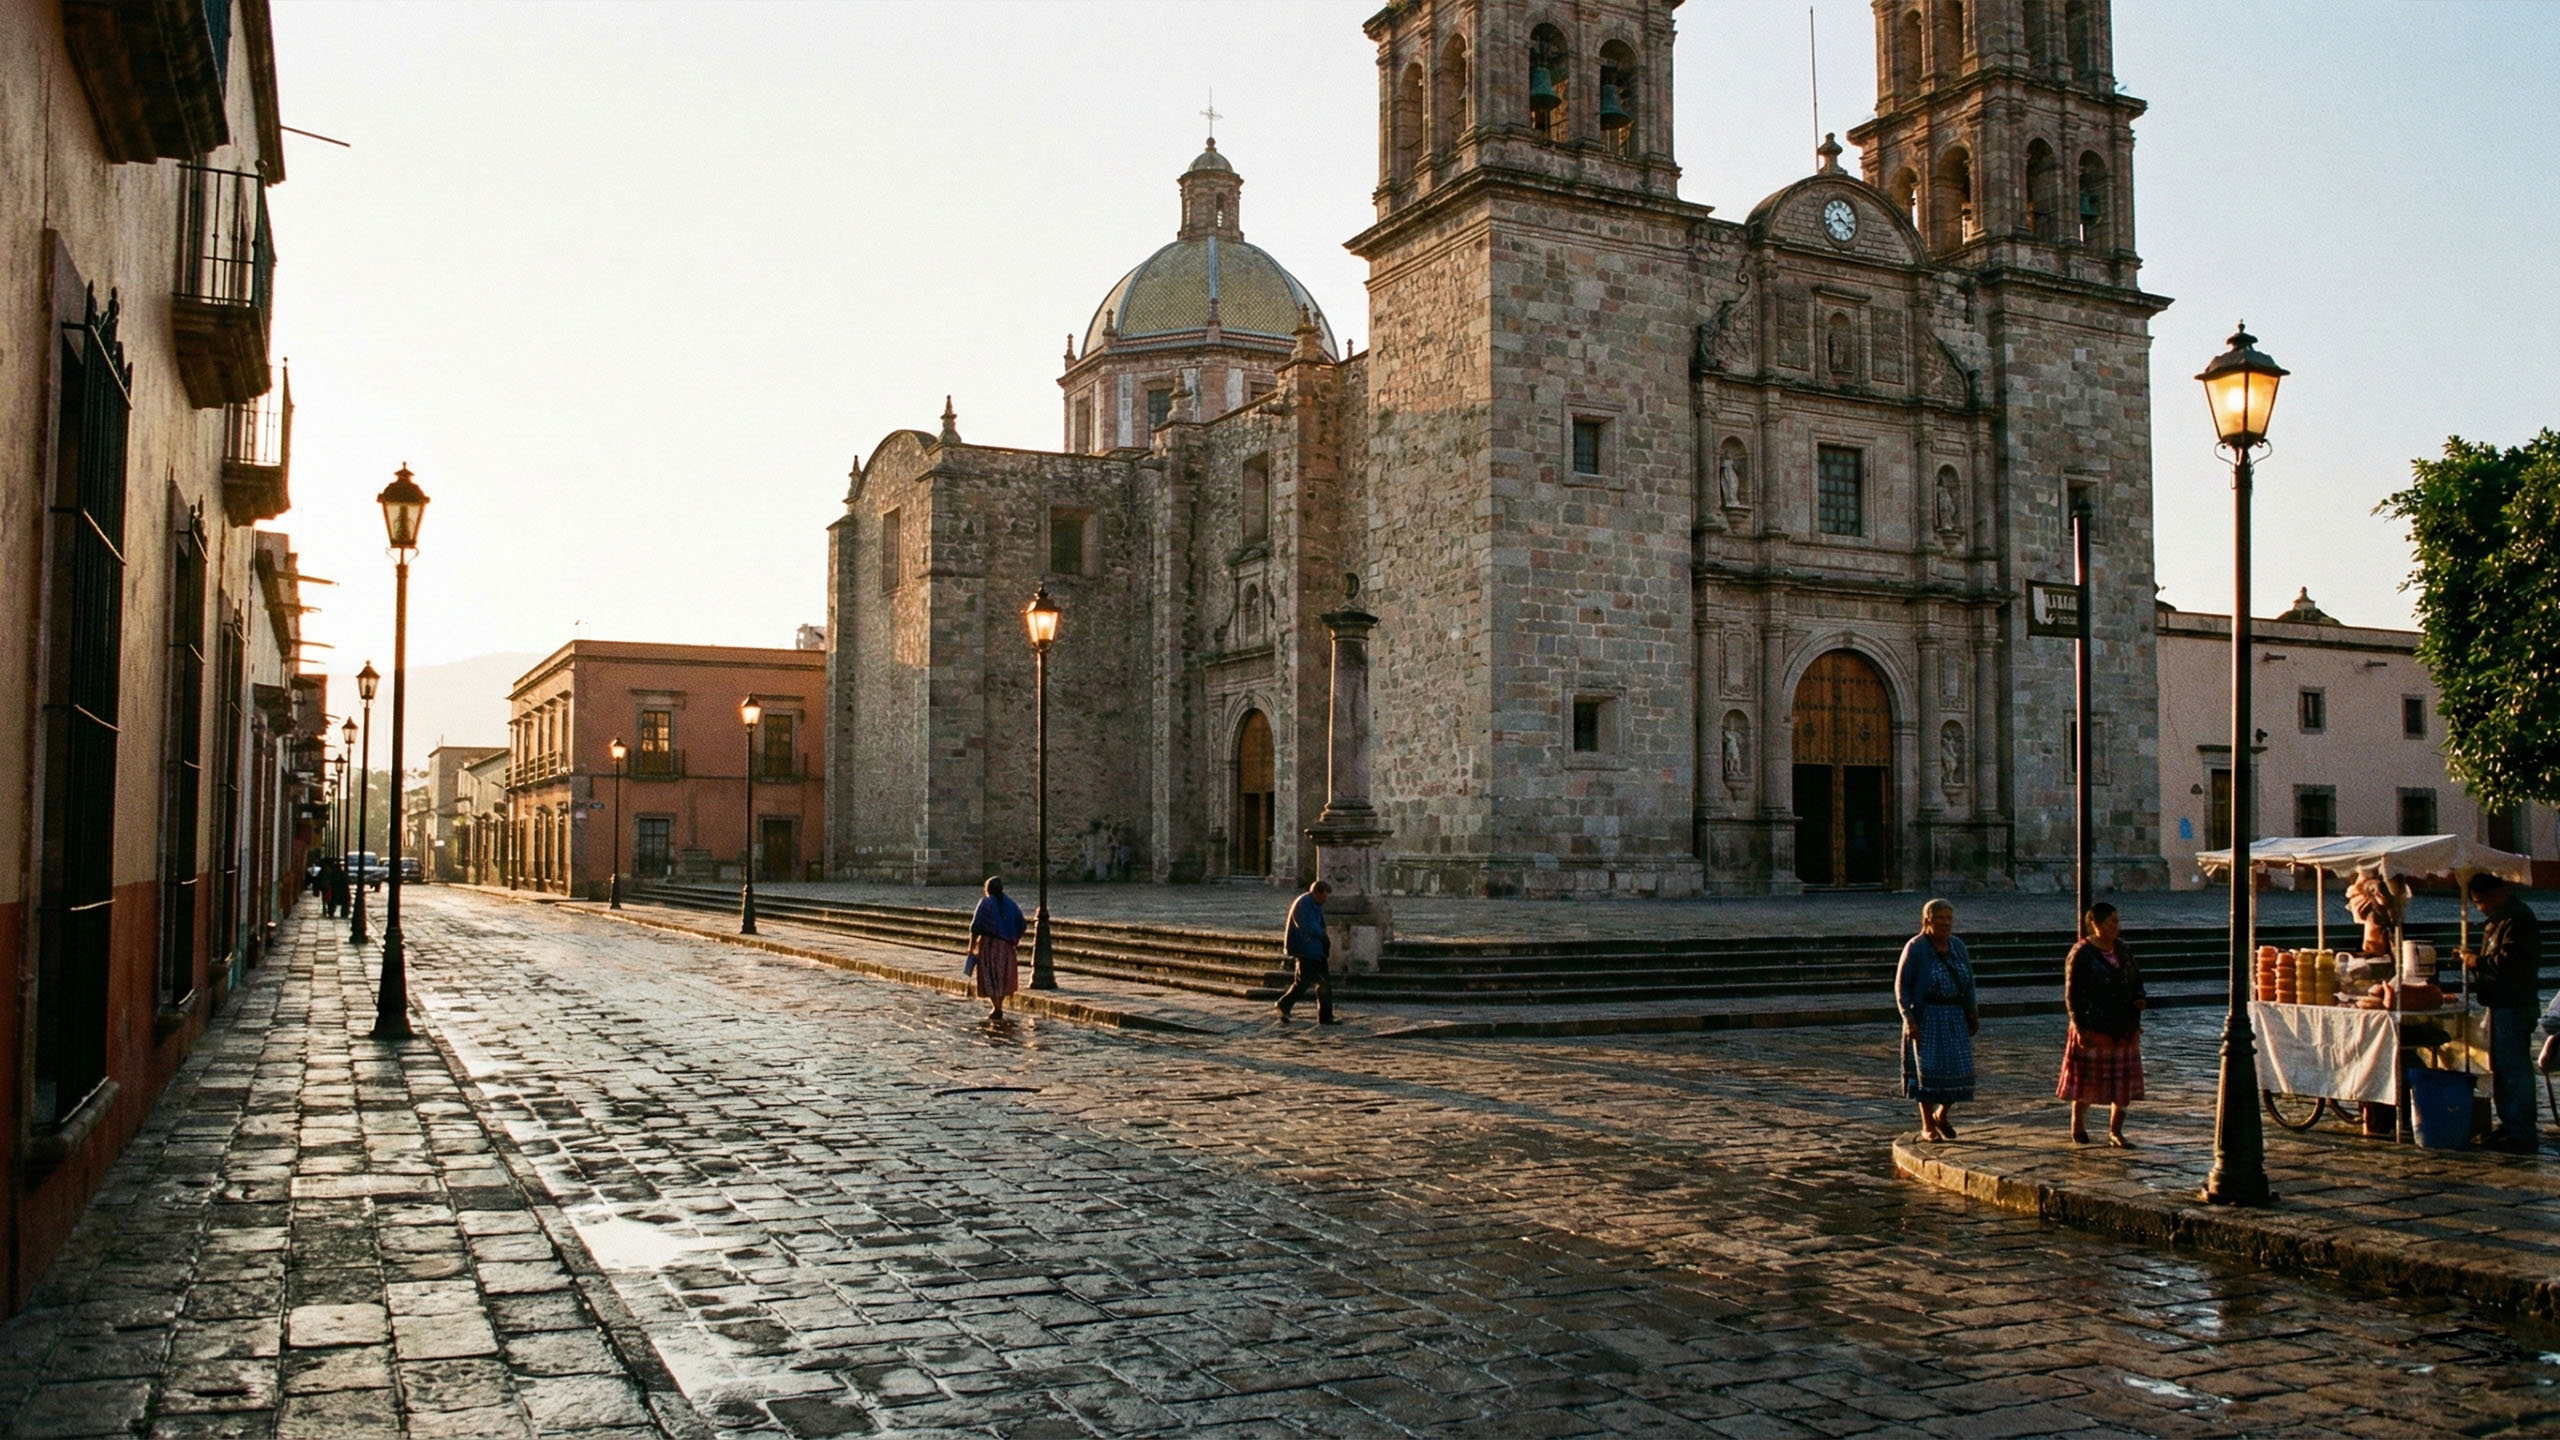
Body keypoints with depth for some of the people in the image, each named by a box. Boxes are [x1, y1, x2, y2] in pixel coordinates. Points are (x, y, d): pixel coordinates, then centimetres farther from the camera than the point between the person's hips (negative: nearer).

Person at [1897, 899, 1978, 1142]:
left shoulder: (1957, 946, 6)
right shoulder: (1916, 948, -9)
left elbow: (1968, 982, 14)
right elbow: (1901, 985, -9)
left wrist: (1973, 1013, 7)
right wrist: (1908, 1019, -16)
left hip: (1955, 1017, 5)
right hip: (1926, 1018, -5)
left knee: (1958, 1066, 0)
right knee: (1928, 1068, -3)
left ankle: (1942, 1115, 22)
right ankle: (1927, 1126, 8)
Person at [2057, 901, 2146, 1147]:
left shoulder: (2122, 950, 9)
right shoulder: (2082, 954, -11)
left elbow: (2137, 981, 19)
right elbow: (2072, 993, -12)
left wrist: (2139, 999, -3)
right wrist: (2080, 1027, -16)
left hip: (2124, 1028, 6)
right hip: (2093, 1028, -6)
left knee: (2124, 1080, 5)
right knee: (2086, 1079, 5)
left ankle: (2115, 1131, 15)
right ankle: (2078, 1127, 21)